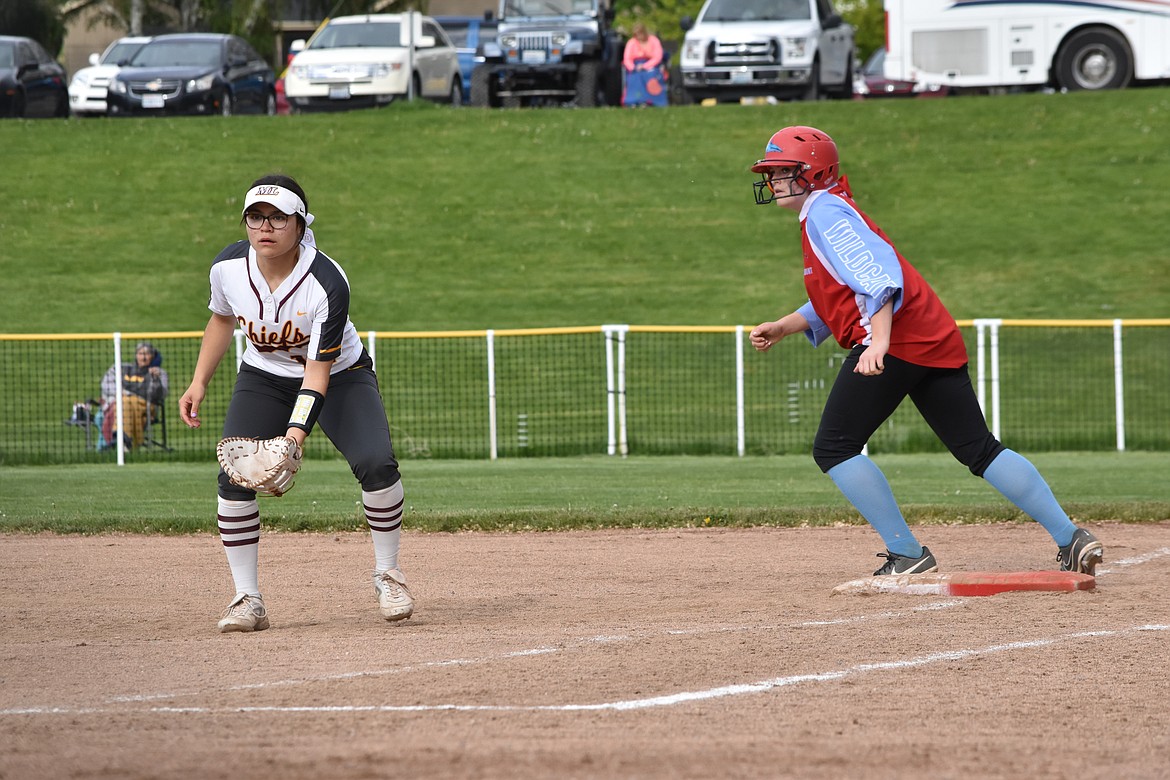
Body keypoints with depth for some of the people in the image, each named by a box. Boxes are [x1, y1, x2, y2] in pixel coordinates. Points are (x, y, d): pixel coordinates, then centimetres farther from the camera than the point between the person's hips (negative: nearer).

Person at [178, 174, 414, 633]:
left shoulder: (328, 284, -32)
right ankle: (247, 600, -6)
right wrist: (199, 383, 3)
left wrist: (296, 433, -44)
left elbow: (318, 371, -31)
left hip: (339, 376, -3)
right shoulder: (229, 268, -19)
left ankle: (387, 575, 0)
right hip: (264, 379, 3)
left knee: (376, 463, -23)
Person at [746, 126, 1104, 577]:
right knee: (979, 450, 9)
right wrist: (781, 328, 24)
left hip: (898, 341, -10)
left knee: (834, 449, -4)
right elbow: (832, 303, 33)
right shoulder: (825, 215, 27)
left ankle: (906, 555, -7)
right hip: (935, 341, 10)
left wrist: (880, 339, -31)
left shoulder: (824, 211, -4)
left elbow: (877, 274, -19)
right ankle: (1071, 538, 2)